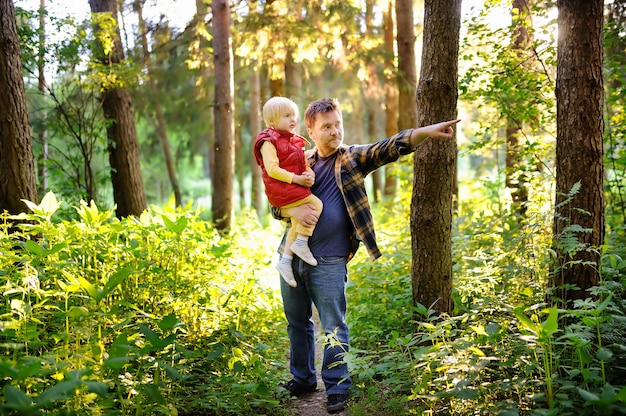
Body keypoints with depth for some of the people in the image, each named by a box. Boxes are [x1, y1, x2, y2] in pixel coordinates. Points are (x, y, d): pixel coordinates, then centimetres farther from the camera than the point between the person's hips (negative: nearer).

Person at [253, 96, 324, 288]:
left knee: (297, 223, 10)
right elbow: (272, 169, -19)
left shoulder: (294, 141, 17)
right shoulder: (269, 141, -10)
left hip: (294, 187, 9)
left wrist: (310, 174, -6)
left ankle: (285, 261, 15)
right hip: (281, 188, -9)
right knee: (316, 204, -16)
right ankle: (301, 243, -7)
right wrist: (295, 179, -22)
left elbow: (304, 164, 17)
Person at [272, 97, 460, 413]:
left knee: (333, 326, 1)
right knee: (297, 322, 17)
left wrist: (427, 131, -32)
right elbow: (276, 206, 7)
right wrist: (295, 211, -16)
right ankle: (302, 378, 34)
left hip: (328, 263, -4)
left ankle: (337, 388, 14)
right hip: (292, 255, 4)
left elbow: (390, 148, -16)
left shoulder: (353, 159, -1)